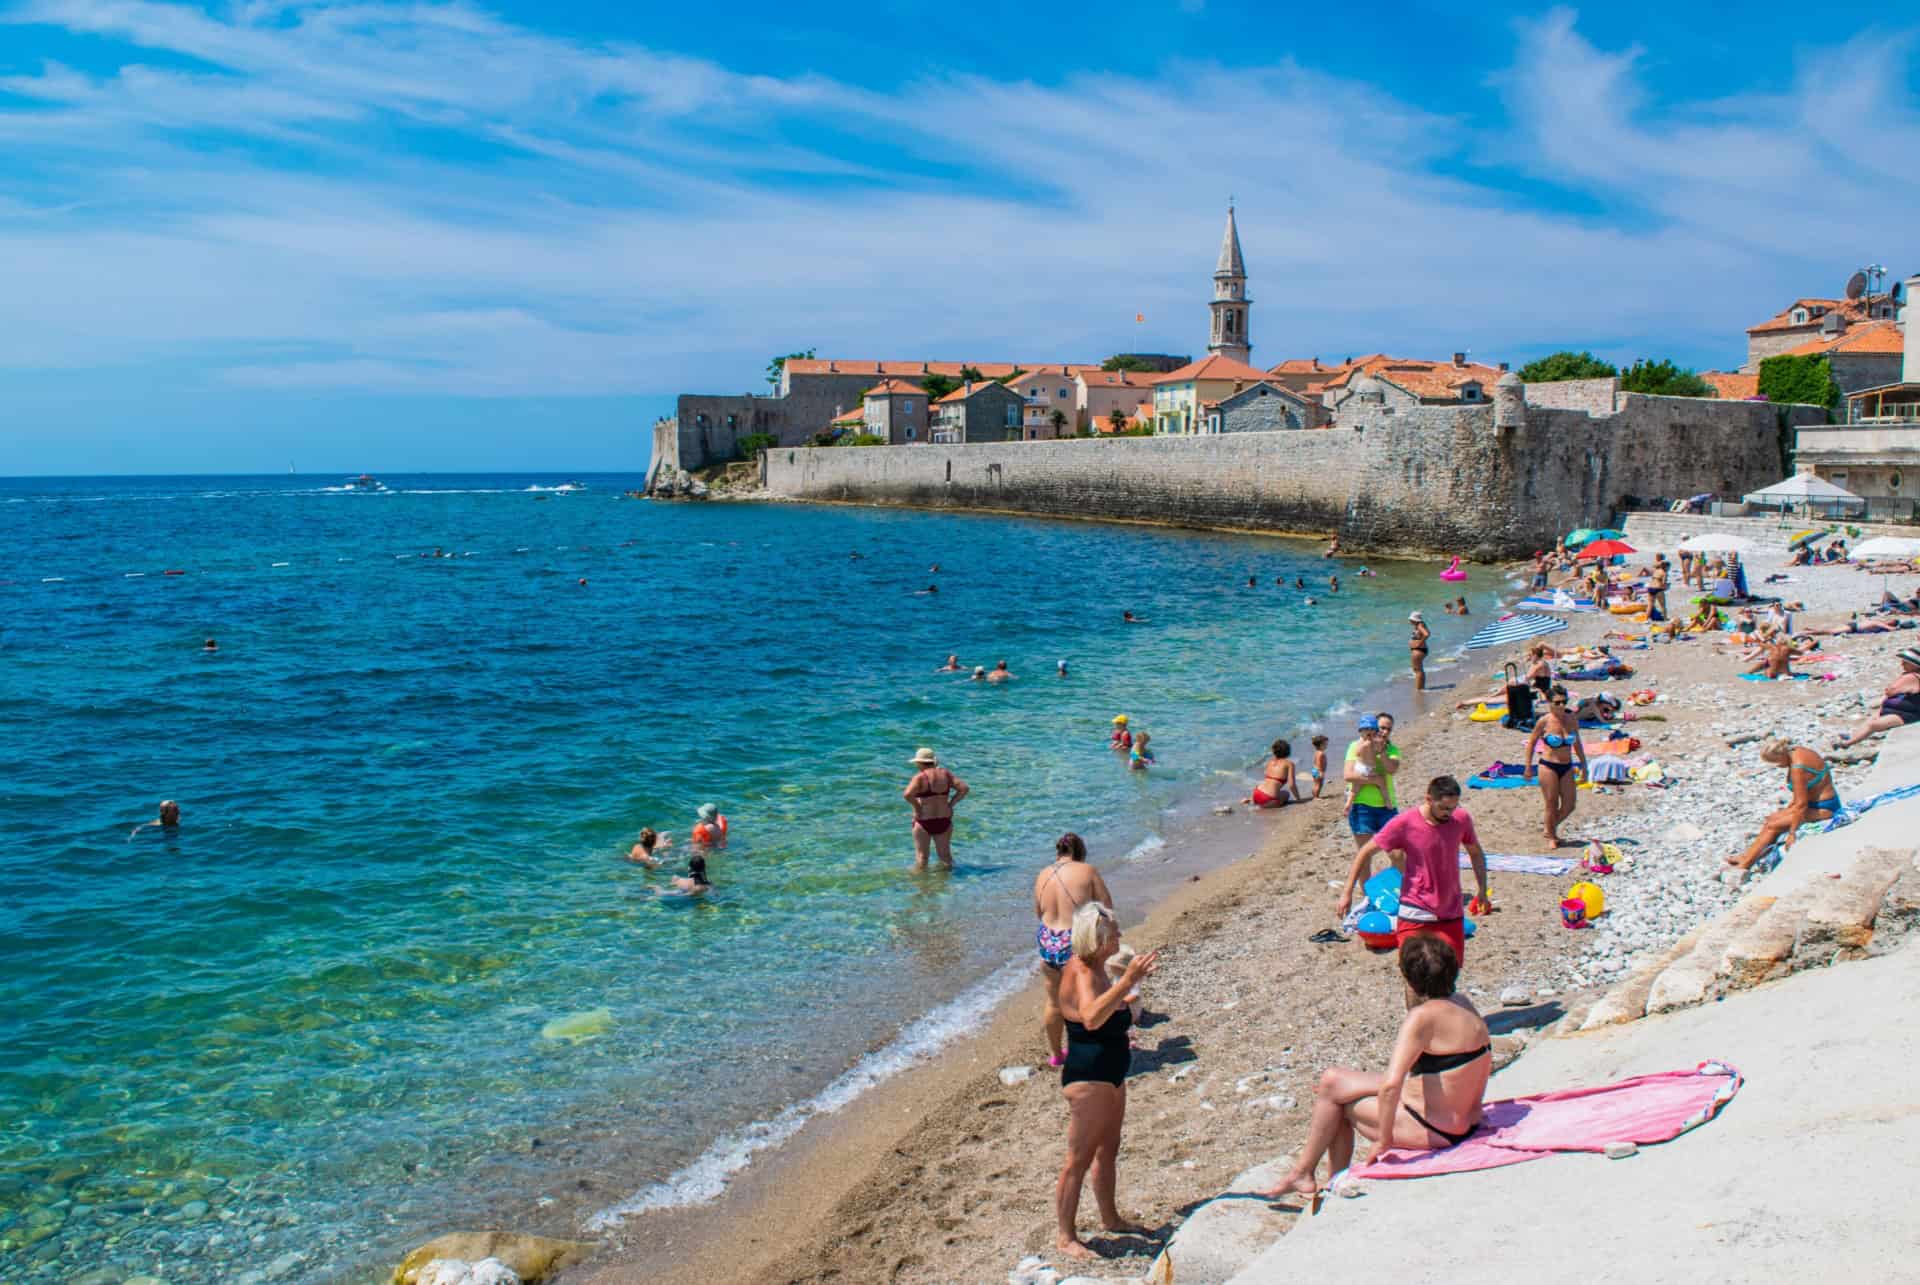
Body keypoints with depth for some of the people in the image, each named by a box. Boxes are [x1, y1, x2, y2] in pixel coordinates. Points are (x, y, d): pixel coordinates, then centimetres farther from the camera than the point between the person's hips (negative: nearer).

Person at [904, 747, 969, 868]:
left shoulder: (920, 777, -13)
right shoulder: (945, 774, 1)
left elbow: (907, 794, -27)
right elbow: (964, 788, 1)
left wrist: (917, 806, -12)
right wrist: (950, 804, 4)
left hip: (924, 822, -4)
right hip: (944, 821, 4)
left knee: (921, 856, 7)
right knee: (945, 855, 16)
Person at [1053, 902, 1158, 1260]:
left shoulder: (1096, 968, 8)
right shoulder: (1079, 972, -23)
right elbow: (1091, 1017, -44)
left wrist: (1134, 981, 22)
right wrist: (1128, 980, -46)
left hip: (1111, 1076, 10)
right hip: (1087, 1079, -10)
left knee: (1108, 1150, 23)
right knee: (1079, 1159, -1)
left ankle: (1110, 1218, 39)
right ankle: (1065, 1236, 9)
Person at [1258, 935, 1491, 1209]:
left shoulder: (1423, 1017, -25)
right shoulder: (1463, 1004, 2)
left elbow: (1391, 1084, -33)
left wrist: (1384, 1139, -22)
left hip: (1434, 1131, -9)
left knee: (1332, 1086, 3)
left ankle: (1302, 1174, 17)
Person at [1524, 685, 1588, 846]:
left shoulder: (1572, 719, 0)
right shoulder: (1544, 721, -12)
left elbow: (1577, 743, 13)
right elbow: (1531, 742, -1)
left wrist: (1583, 764, 15)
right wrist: (1529, 766, -2)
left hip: (1567, 767, 5)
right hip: (1548, 766, -5)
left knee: (1569, 806, 6)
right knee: (1551, 805, 1)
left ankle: (1551, 829, 31)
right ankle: (1552, 837, 21)